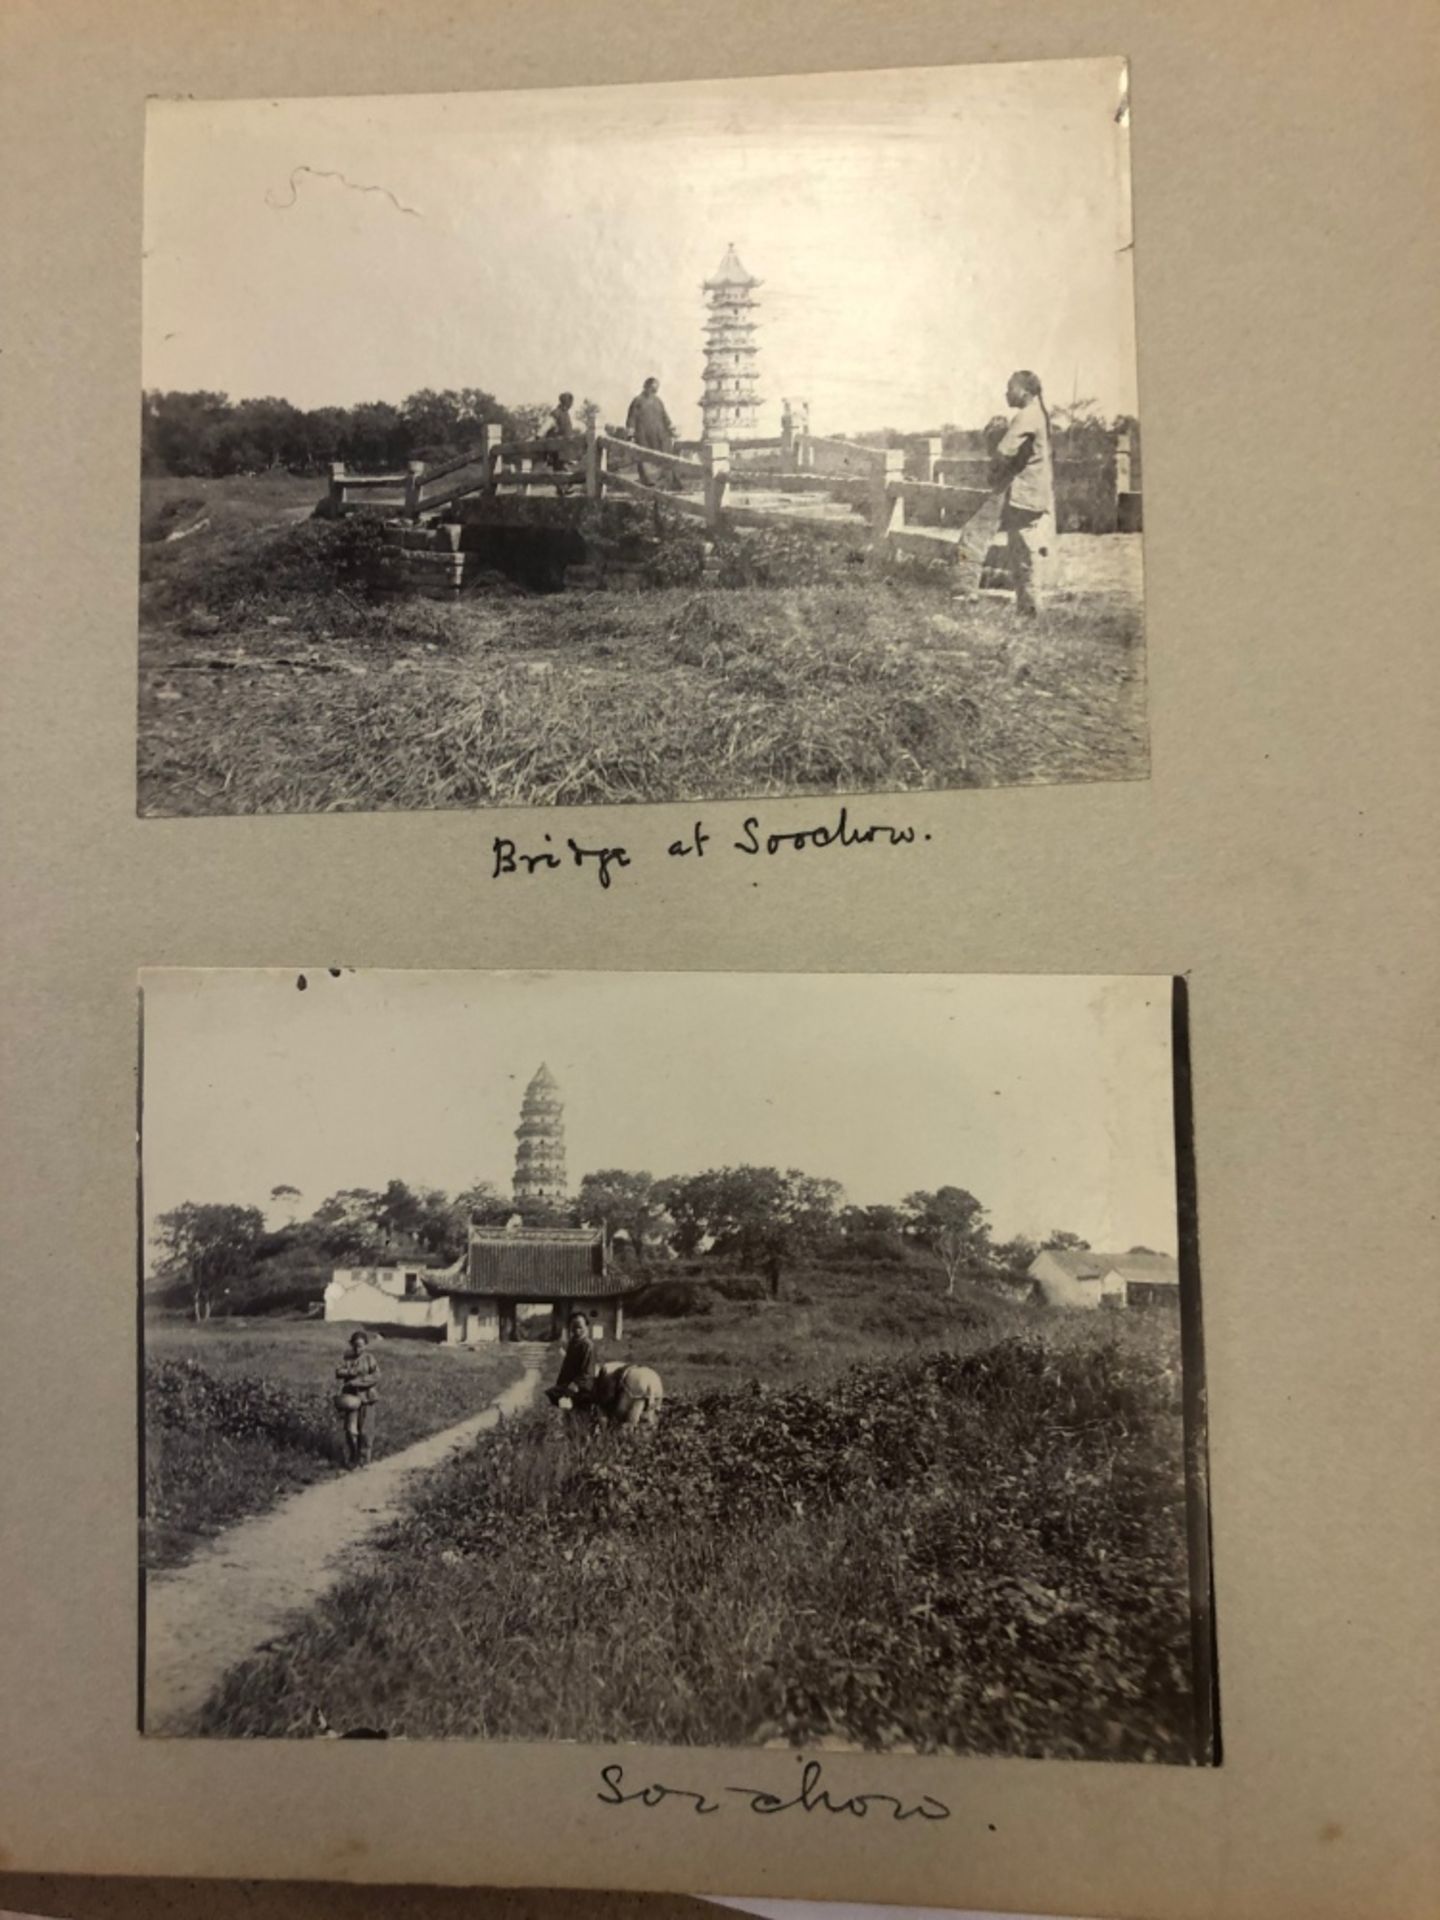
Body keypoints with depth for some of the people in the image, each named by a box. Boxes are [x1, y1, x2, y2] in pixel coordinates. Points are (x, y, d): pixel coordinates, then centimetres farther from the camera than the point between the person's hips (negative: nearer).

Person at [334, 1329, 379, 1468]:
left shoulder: (370, 1359, -5)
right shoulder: (348, 1358, 4)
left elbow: (376, 1377, -15)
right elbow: (338, 1372, -6)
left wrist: (357, 1382, -22)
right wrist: (351, 1372, -23)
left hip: (366, 1398, -2)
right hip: (351, 1398, 2)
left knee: (365, 1431, 2)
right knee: (350, 1430, 3)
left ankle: (364, 1460, 16)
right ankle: (350, 1459, 15)